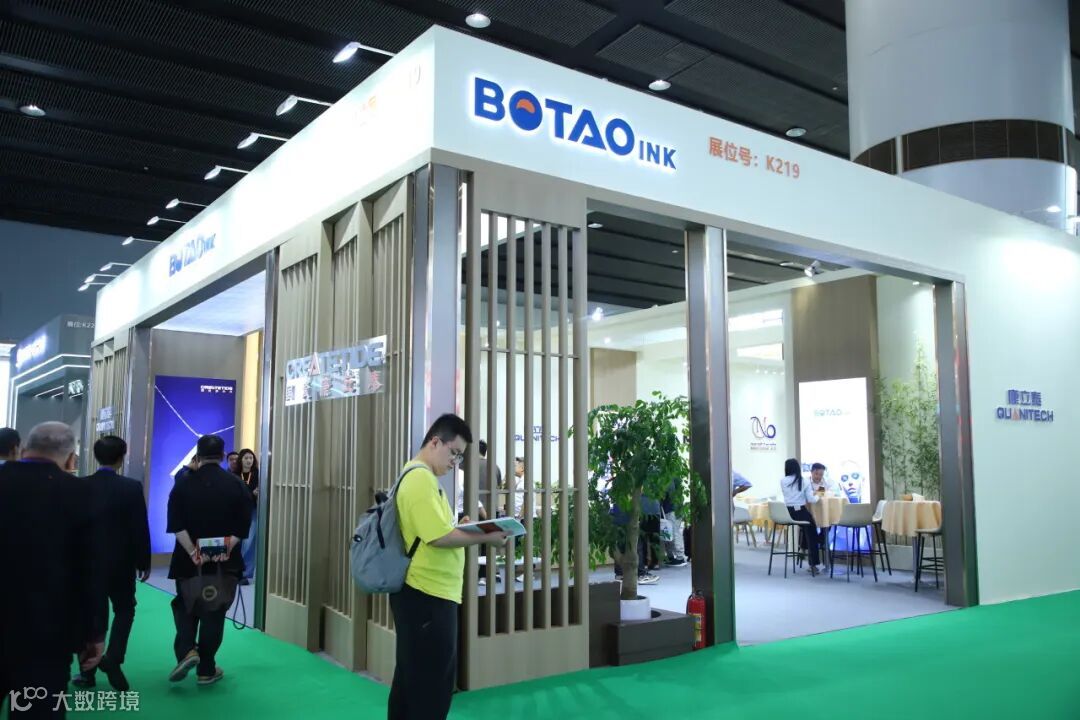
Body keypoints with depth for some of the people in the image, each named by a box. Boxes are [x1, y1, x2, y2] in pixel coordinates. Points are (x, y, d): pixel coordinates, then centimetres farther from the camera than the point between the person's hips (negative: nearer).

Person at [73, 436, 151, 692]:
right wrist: (144, 562, 0)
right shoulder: (132, 487, -12)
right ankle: (113, 658, -5)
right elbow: (140, 529, -10)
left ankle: (88, 671, 16)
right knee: (124, 610, 14)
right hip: (120, 563, -2)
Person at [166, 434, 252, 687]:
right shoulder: (238, 486, -1)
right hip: (224, 562, 0)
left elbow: (176, 525, -10)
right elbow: (242, 527, -8)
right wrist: (226, 548, -11)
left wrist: (193, 552, -11)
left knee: (185, 606, 18)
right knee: (214, 613, 8)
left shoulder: (183, 484, -2)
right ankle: (206, 670, 13)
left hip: (188, 560, 0)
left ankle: (186, 650, -5)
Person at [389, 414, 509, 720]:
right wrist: (485, 538, -14)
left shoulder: (415, 476, 16)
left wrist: (460, 527, 9)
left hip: (419, 592, 11)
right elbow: (438, 537, -23)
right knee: (432, 685, -3)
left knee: (411, 680, 16)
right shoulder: (422, 478, -17)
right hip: (428, 594, -11)